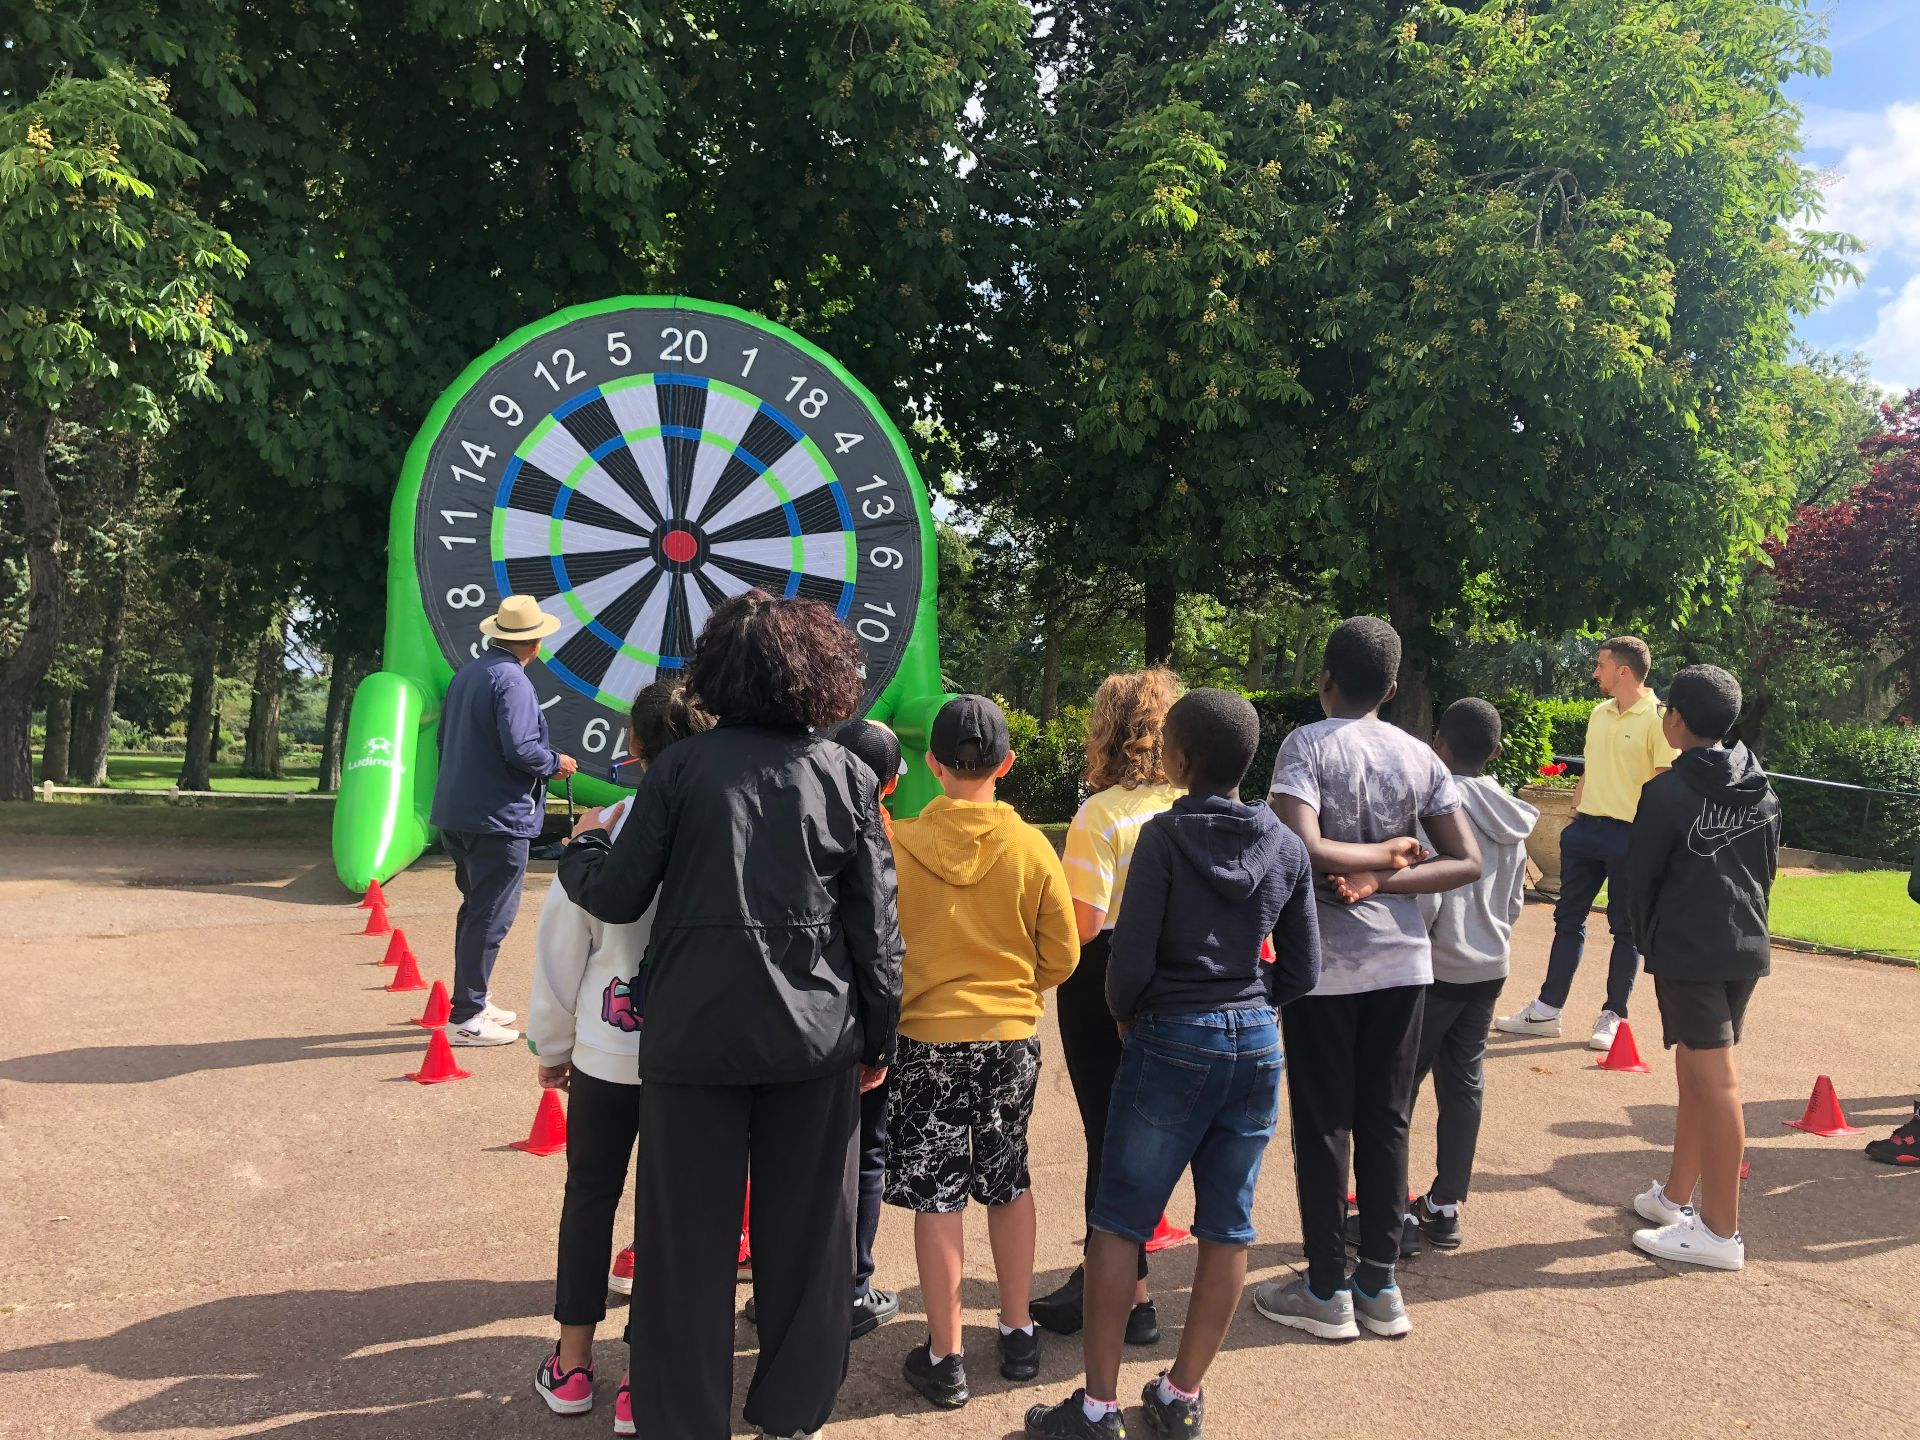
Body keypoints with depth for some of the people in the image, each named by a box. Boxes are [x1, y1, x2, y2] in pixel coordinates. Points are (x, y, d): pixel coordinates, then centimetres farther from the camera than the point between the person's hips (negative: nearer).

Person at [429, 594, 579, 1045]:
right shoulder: (511, 680, -17)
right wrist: (556, 763, -7)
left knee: (476, 908, 20)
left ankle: (471, 1002, 30)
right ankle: (466, 1017, 2)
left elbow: (444, 737, 18)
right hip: (498, 818, -9)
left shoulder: (466, 673, 10)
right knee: (491, 917, -2)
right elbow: (520, 749, -24)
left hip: (456, 814, 9)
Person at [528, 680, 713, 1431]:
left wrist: (552, 1043, 11)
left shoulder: (606, 828, -12)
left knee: (589, 1197, 18)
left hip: (607, 1051, 0)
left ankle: (572, 1366, 31)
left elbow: (561, 944, -3)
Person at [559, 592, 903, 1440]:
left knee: (691, 1240, 10)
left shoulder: (683, 767, -5)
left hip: (695, 1036, -1)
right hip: (816, 1037, 2)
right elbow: (876, 926, 0)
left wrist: (580, 847, 18)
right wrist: (879, 1038, 10)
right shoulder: (847, 776, -1)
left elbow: (617, 897, -3)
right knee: (804, 1236, 15)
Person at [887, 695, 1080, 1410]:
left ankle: (945, 1358, 13)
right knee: (1008, 1183, 17)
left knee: (936, 1194, 6)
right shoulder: (1032, 847, -7)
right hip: (1012, 1037, 2)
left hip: (927, 1035, -2)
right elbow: (1062, 956, -1)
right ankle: (1018, 1335, 28)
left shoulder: (897, 841, -11)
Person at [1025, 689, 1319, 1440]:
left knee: (1118, 1223, 6)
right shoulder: (1286, 846, 2)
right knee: (1227, 1228, 12)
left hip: (1172, 1040, -5)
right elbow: (1302, 970, 5)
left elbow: (1132, 958, -14)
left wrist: (1127, 1015, 4)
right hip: (1257, 1044, 5)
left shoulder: (1165, 835, -12)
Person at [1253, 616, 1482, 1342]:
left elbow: (1304, 851, -22)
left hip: (1323, 962, -4)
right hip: (1402, 960, 5)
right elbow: (1466, 862, 1)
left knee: (1322, 1125, 6)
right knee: (1386, 1121, 13)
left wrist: (1384, 855, -7)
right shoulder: (1420, 756, 4)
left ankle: (1327, 1293, 15)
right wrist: (1382, 878, -6)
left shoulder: (1308, 744, -10)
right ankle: (1380, 1284, 22)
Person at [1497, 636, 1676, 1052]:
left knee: (1626, 928, 5)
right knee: (1568, 918, 10)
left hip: (1629, 835, -7)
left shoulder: (1658, 719, -11)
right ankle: (1547, 1010, 16)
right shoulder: (1599, 714, 12)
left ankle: (1613, 1016, 15)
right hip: (1586, 828, 7)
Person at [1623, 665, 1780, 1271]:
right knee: (1696, 1073, 17)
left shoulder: (1669, 792, -14)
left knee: (1714, 1083, -5)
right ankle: (1676, 1195, 28)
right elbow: (1767, 867, 13)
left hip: (1687, 953, -7)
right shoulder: (1761, 790, 8)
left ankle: (1720, 1232, 1)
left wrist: (1647, 941, 7)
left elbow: (1641, 876, -8)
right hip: (1746, 948, 7)